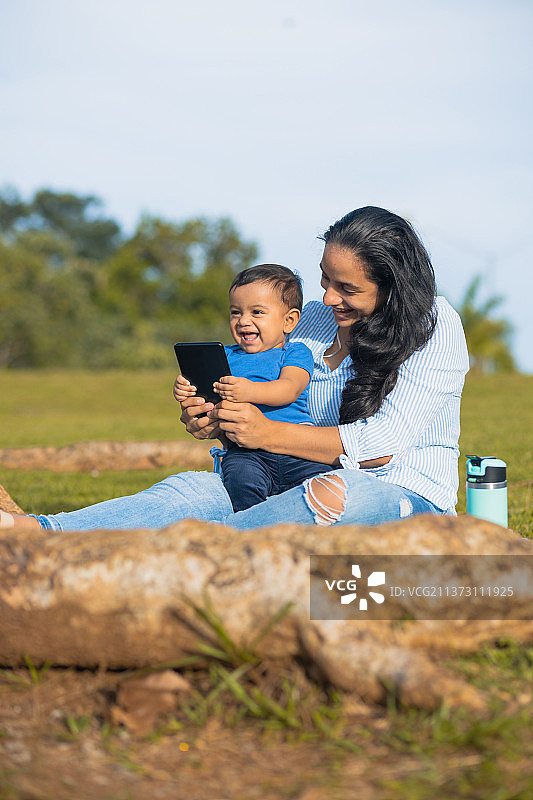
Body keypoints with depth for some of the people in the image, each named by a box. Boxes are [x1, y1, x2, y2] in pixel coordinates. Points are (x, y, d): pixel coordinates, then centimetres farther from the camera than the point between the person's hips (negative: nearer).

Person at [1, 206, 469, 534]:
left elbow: (383, 443, -16)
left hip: (408, 494, -5)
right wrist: (217, 423, -11)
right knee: (196, 488, -21)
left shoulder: (436, 325, -6)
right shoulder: (314, 320, 13)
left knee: (329, 494, -40)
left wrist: (268, 434, -21)